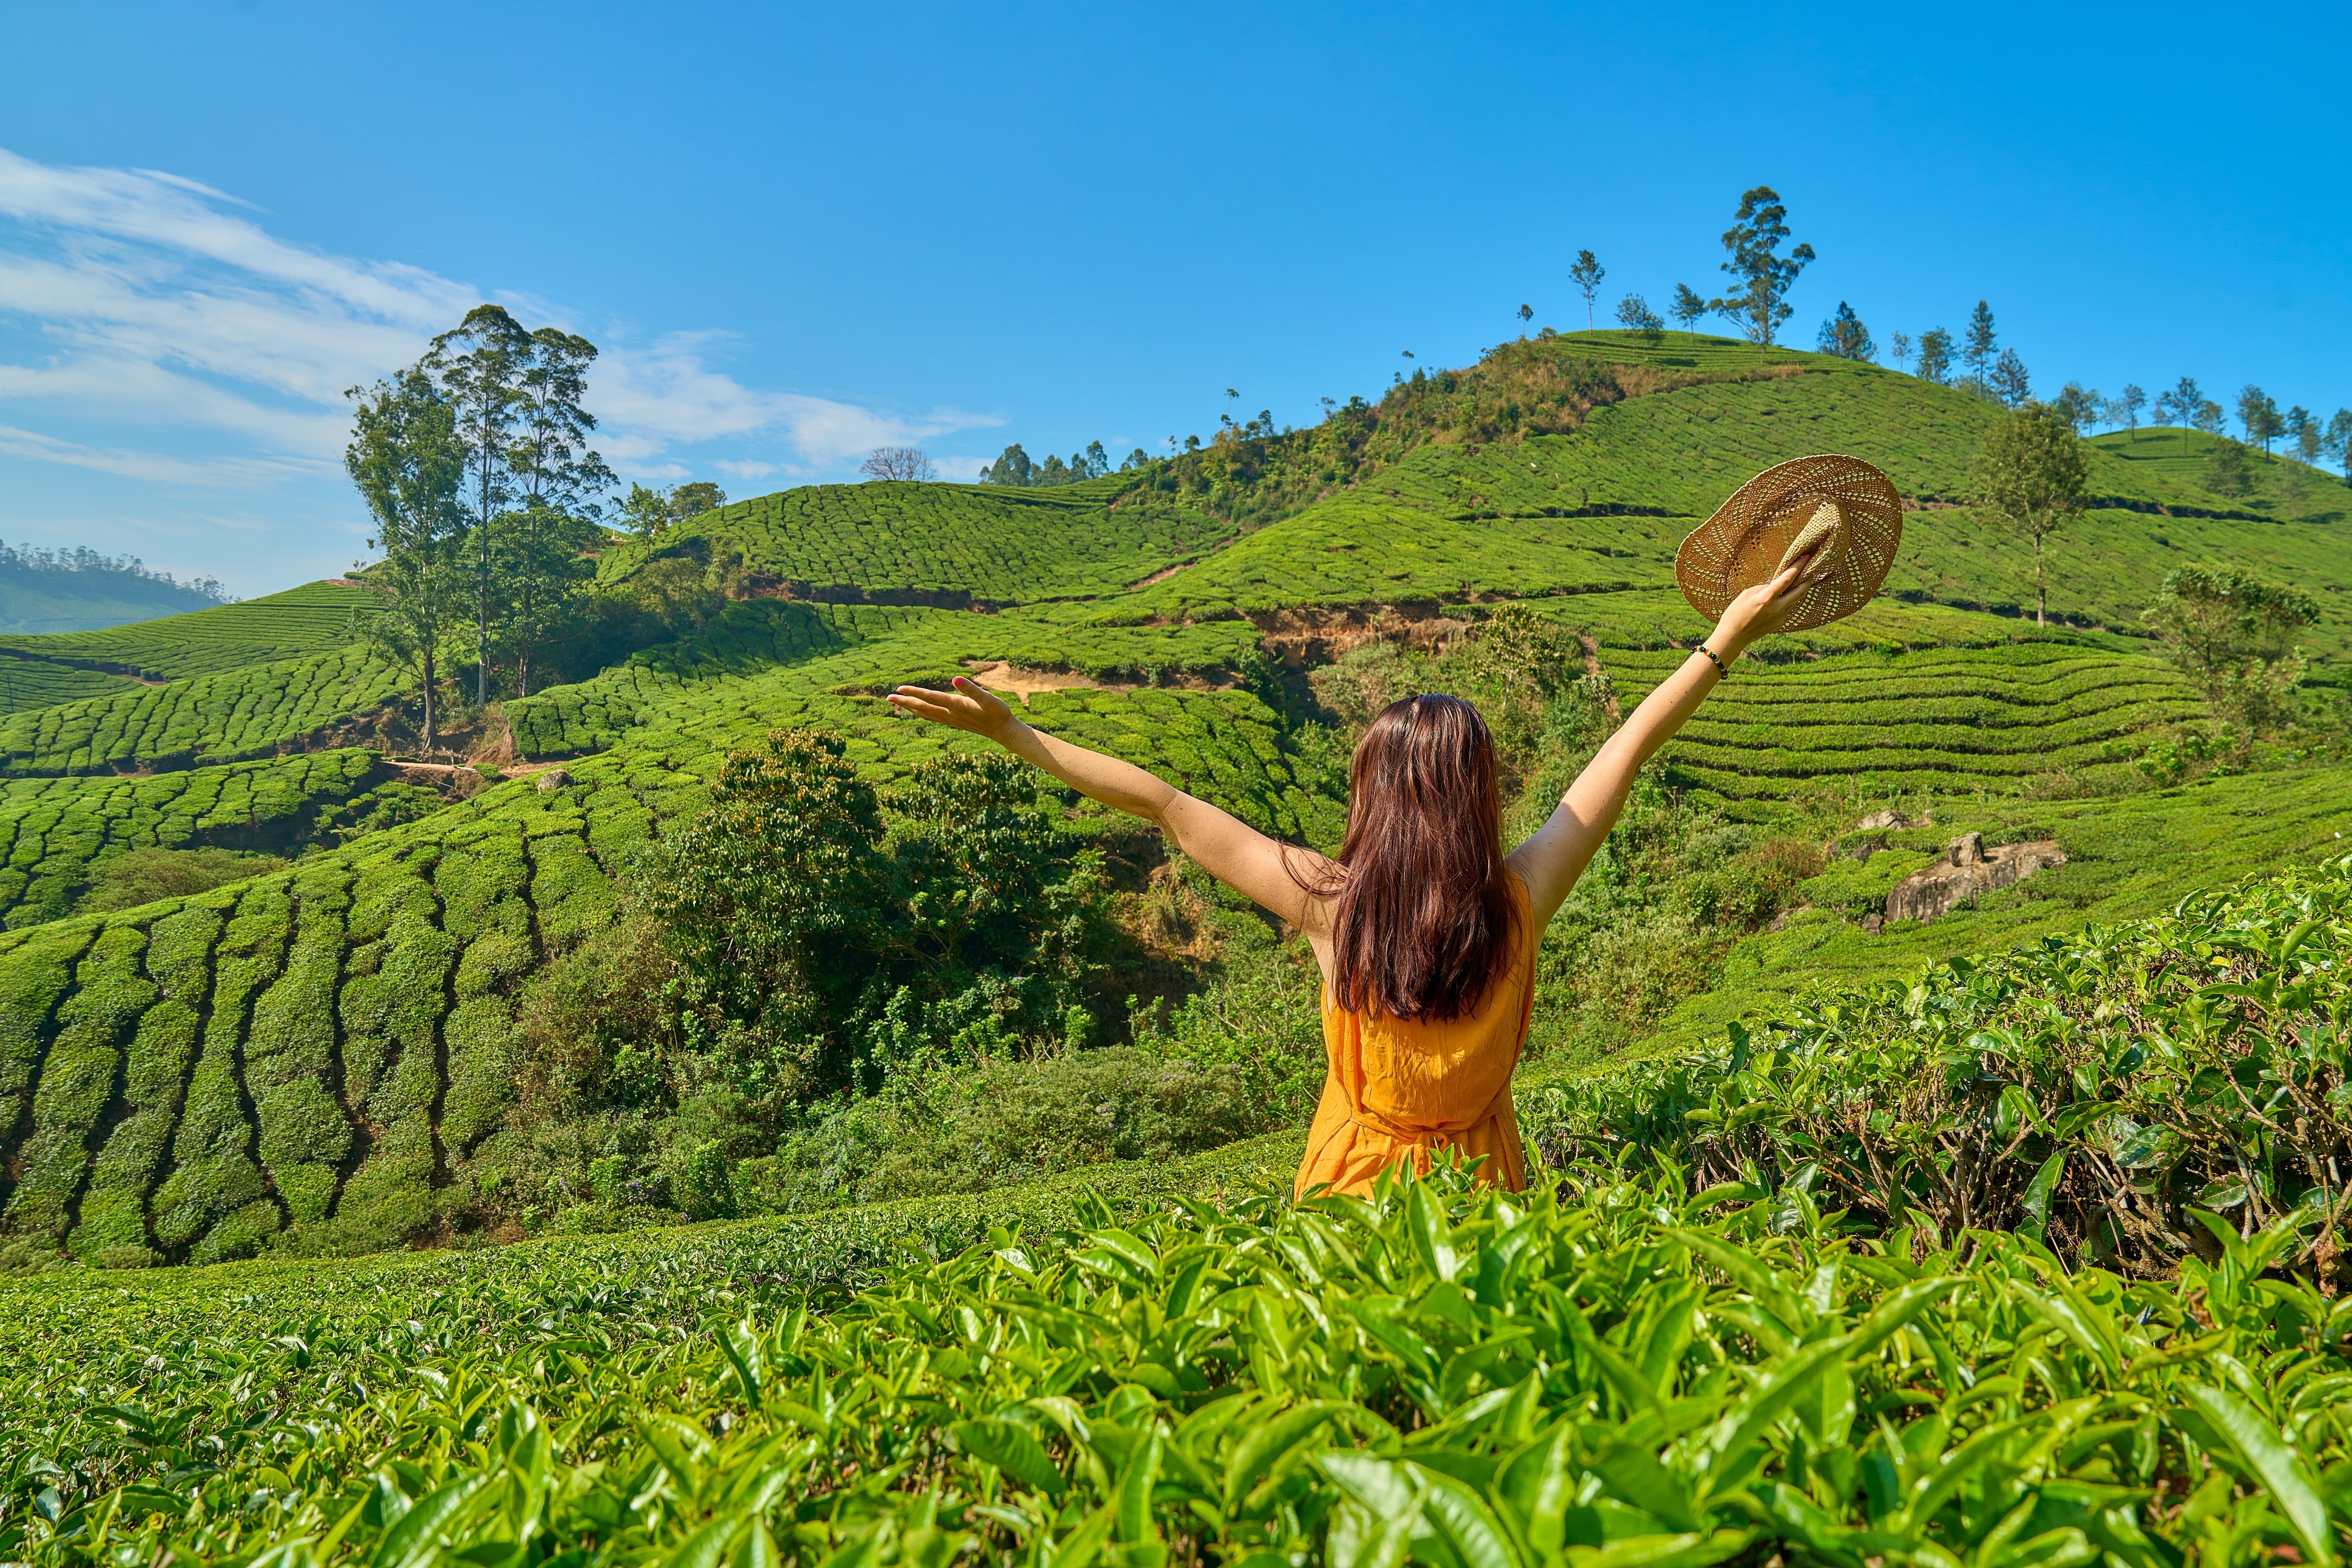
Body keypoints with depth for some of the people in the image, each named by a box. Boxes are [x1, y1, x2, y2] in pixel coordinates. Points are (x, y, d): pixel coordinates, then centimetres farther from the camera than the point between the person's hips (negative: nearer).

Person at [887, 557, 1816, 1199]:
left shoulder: (1331, 906, -19)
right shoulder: (1519, 906, -16)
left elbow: (1165, 807, -14)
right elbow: (1628, 751, -7)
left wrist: (1013, 734, -8)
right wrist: (1728, 640, 3)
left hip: (1352, 1195, -1)